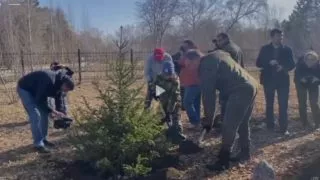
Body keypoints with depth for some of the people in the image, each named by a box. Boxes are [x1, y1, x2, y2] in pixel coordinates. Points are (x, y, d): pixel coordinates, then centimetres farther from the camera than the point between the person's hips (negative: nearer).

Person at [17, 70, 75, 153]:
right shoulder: (49, 82, -36)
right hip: (24, 89, -9)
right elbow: (40, 101, -32)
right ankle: (38, 144, -8)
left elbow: (58, 98, 5)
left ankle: (43, 139, 18)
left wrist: (59, 113, -3)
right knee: (35, 116, -15)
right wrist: (53, 111, -28)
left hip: (35, 90, 9)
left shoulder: (58, 82, -7)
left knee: (44, 113, 8)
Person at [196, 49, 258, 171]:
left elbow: (207, 93, -11)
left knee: (228, 127, -5)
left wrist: (208, 118, -4)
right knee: (242, 123, 21)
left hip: (240, 91, -10)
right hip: (251, 85, 10)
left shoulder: (206, 64, -9)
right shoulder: (215, 56, 21)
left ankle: (223, 161, 2)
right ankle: (245, 153, 34)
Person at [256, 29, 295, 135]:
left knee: (283, 105, -4)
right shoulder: (265, 49, 3)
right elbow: (258, 63, -1)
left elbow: (292, 65, 3)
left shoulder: (287, 49, 5)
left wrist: (283, 67, -18)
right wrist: (269, 63, -18)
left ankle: (284, 128, 0)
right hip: (269, 80, 0)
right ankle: (270, 127, 18)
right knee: (269, 104, 8)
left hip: (283, 80, 0)